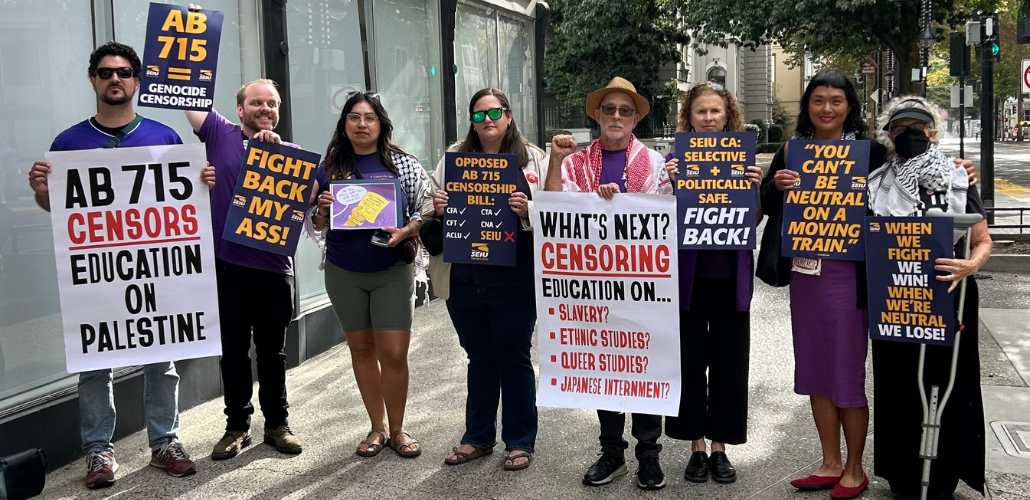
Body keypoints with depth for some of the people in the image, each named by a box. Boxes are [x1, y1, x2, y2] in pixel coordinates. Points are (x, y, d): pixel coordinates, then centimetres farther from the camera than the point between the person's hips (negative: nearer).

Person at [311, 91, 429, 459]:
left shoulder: (402, 163, -2)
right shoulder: (329, 167, 4)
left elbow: (425, 209, -1)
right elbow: (316, 224, 11)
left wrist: (404, 232, -19)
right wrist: (321, 209, -10)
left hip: (392, 271, -2)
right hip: (344, 273, 2)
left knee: (393, 353, -3)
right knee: (361, 348, 11)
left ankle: (396, 429, 16)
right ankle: (377, 427, 26)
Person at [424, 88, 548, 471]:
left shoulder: (532, 159, 2)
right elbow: (429, 210, 12)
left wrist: (527, 210, -19)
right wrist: (436, 209, -10)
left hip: (514, 279, -3)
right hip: (463, 278, 3)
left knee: (514, 358, 7)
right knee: (479, 358, 15)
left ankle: (520, 441, 21)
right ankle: (478, 437, 29)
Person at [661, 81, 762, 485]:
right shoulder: (675, 159, -1)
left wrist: (756, 188, -13)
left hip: (730, 275, 1)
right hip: (688, 274, -1)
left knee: (729, 363, 8)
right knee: (690, 362, 6)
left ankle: (720, 447, 22)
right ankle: (697, 447, 20)